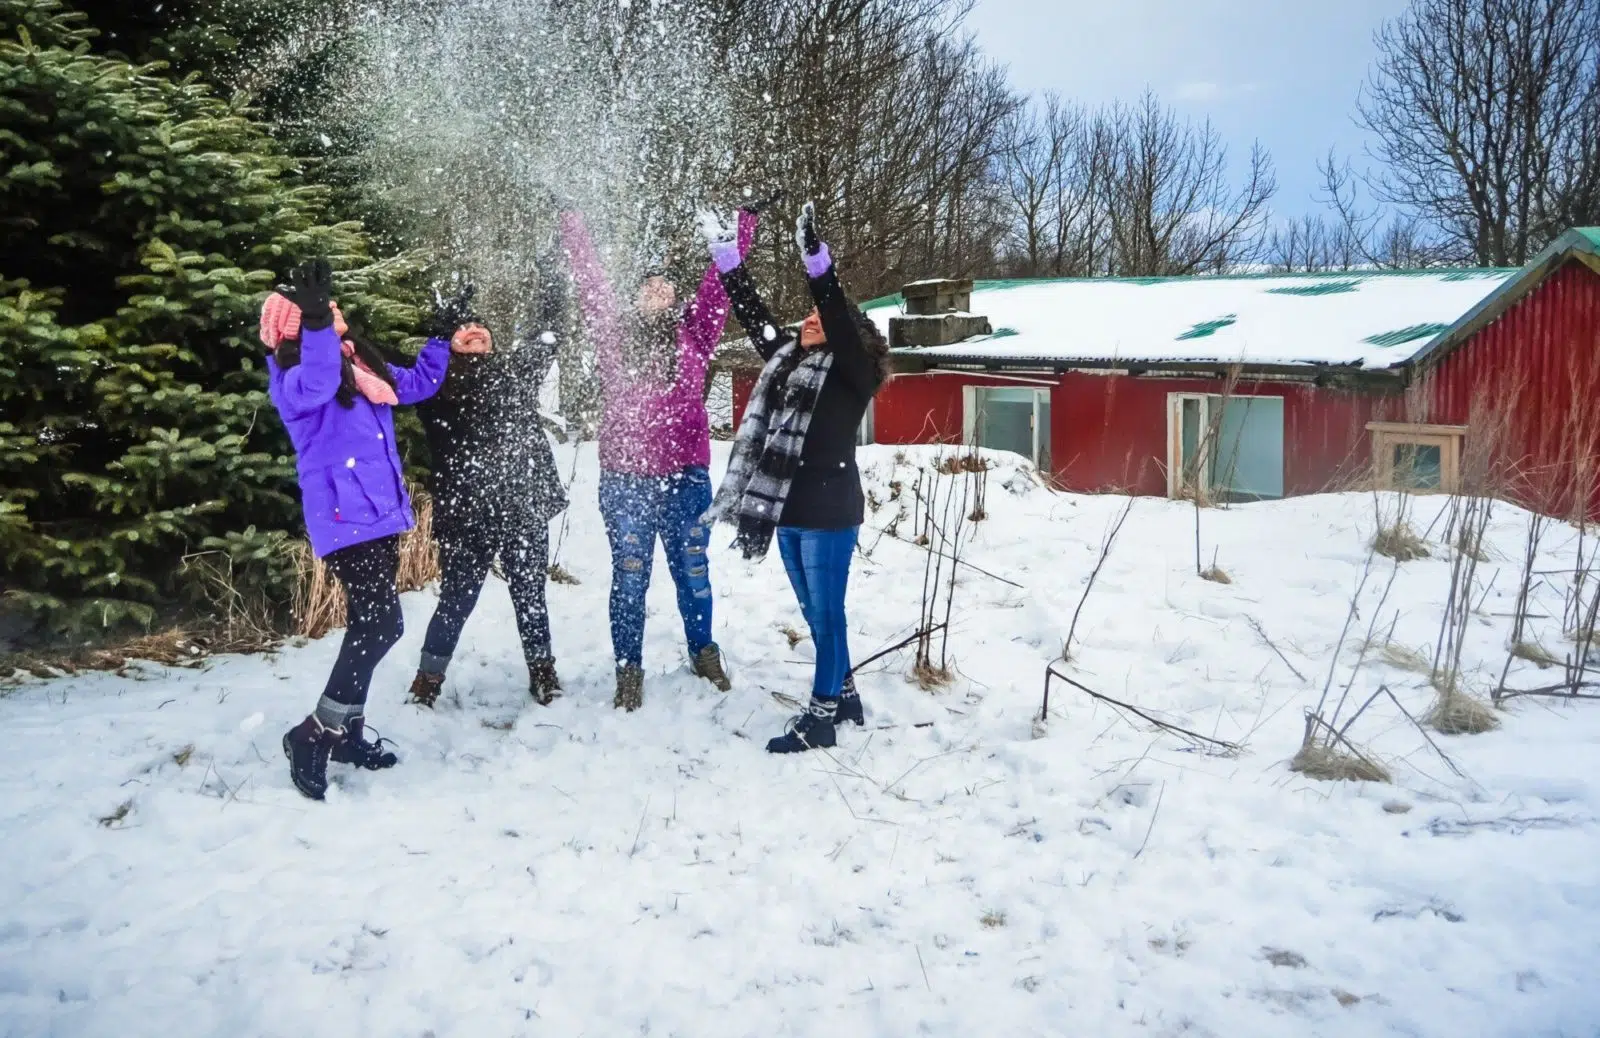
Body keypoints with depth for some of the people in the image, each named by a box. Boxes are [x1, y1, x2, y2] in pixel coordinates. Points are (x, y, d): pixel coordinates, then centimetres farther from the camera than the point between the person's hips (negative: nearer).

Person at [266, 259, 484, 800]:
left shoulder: (358, 359, 13)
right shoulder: (294, 376, -12)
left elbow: (414, 384, 30)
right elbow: (315, 387, -38)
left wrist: (445, 347, 23)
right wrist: (316, 322, -49)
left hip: (380, 513, 9)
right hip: (344, 517, -9)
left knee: (370, 624, 14)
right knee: (381, 625, -16)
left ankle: (347, 730, 27)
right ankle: (312, 735, -3)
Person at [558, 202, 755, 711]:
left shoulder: (692, 334, 8)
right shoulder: (613, 331, 8)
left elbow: (719, 282, 6)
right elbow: (589, 277, 12)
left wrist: (745, 223, 5)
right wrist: (571, 224, 15)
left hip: (686, 476, 1)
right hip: (624, 478, 0)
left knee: (692, 571, 12)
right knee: (629, 578, 5)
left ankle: (704, 653, 31)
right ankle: (629, 669, 16)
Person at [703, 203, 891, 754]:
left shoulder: (853, 371, -6)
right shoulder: (786, 357, 13)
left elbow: (839, 318, -22)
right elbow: (752, 311, 18)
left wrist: (815, 256, -31)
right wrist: (724, 253, 16)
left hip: (828, 512, -8)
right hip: (786, 509, 8)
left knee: (827, 613, 0)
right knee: (815, 615, 16)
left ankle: (821, 718, 7)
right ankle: (843, 697, 29)